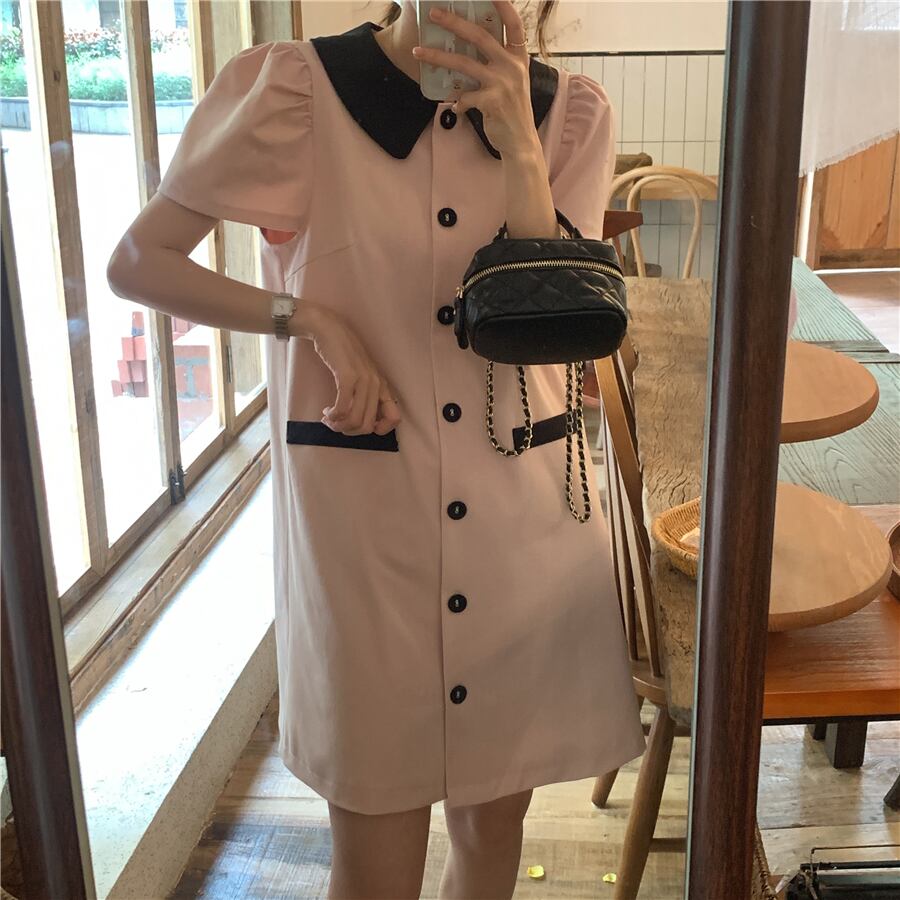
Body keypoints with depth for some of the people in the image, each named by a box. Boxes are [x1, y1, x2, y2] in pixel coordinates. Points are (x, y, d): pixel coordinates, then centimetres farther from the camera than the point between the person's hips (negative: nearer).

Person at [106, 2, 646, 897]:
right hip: (360, 518, -3)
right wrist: (314, 318, -13)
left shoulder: (568, 112, 1)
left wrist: (518, 146, -20)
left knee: (495, 821, 21)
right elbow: (135, 262, -2)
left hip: (526, 519, 4)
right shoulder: (297, 88, -7)